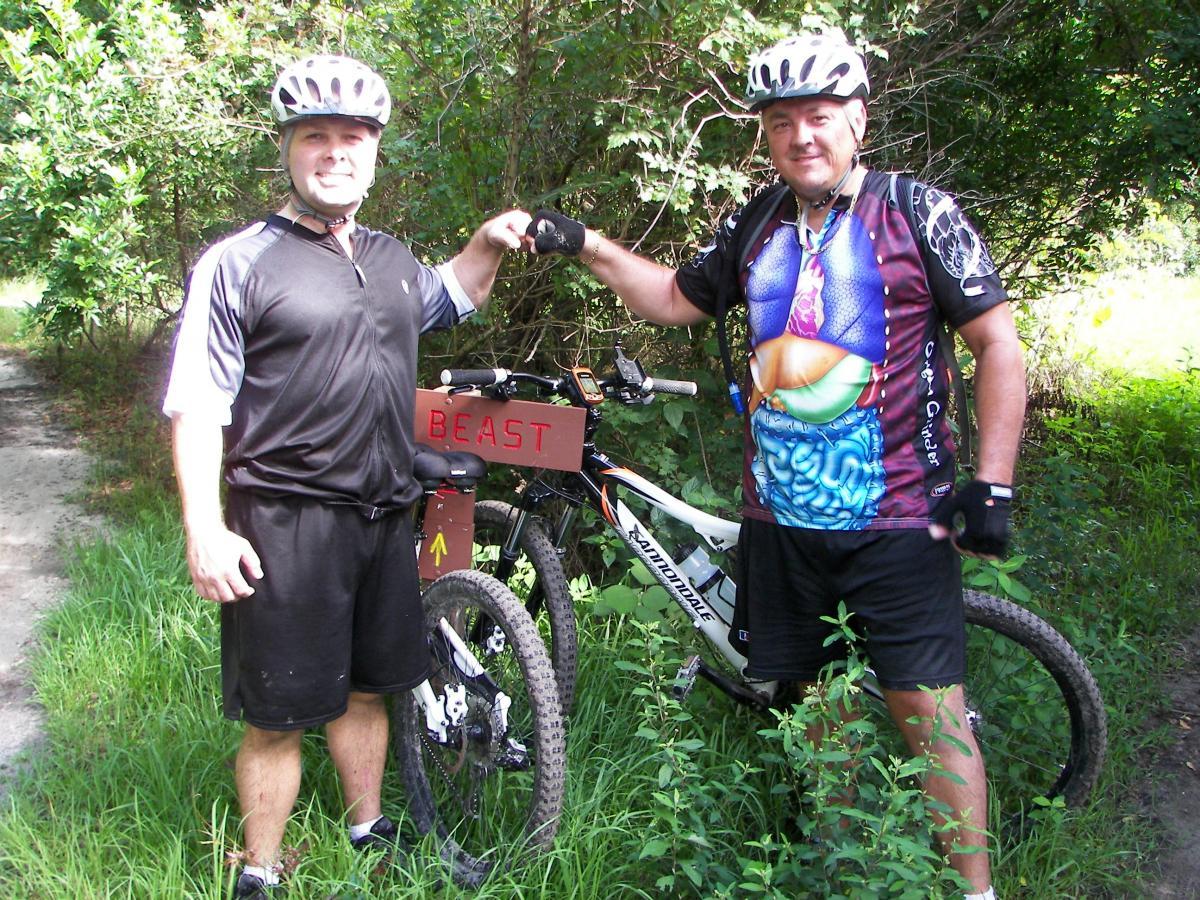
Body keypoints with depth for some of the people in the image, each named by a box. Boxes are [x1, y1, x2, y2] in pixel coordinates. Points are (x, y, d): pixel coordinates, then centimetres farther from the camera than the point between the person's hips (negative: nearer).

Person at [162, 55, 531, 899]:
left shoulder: (392, 260, 14)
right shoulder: (238, 264, -6)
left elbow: (452, 297, 36)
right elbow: (195, 406, -8)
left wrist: (489, 244, 16)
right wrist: (205, 529, -16)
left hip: (383, 517, 6)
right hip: (283, 522, -6)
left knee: (367, 687, 18)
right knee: (279, 713, 1)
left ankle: (370, 831, 36)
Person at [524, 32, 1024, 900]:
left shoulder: (918, 213, -5)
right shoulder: (755, 228, 9)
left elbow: (999, 345, -5)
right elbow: (679, 299, 25)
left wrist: (992, 486, -10)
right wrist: (589, 247, 14)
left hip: (895, 522, -5)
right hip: (779, 517, 5)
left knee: (928, 708, -4)